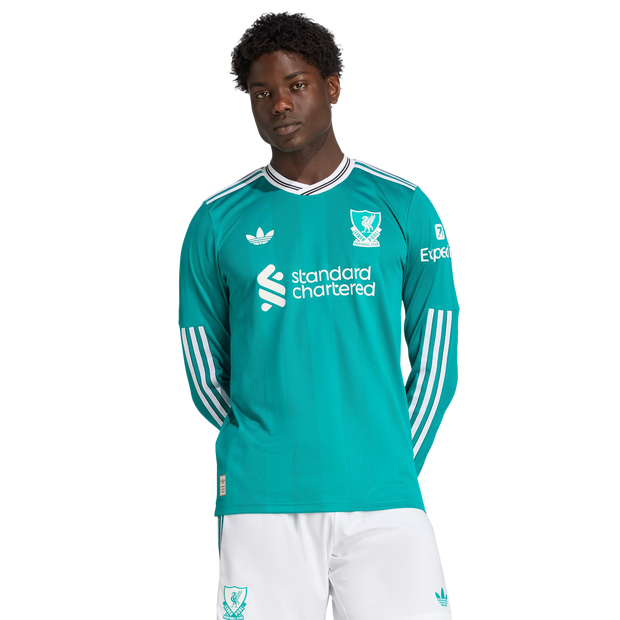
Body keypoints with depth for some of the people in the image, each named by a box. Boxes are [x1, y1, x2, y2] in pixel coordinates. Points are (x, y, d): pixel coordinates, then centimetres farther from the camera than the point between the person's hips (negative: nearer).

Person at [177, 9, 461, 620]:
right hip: (260, 505, 0)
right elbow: (202, 370, 10)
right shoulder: (216, 221, 5)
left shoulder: (403, 207, 6)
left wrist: (397, 466, 4)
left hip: (385, 503, 0)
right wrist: (264, 457, 7)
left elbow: (437, 357, 8)